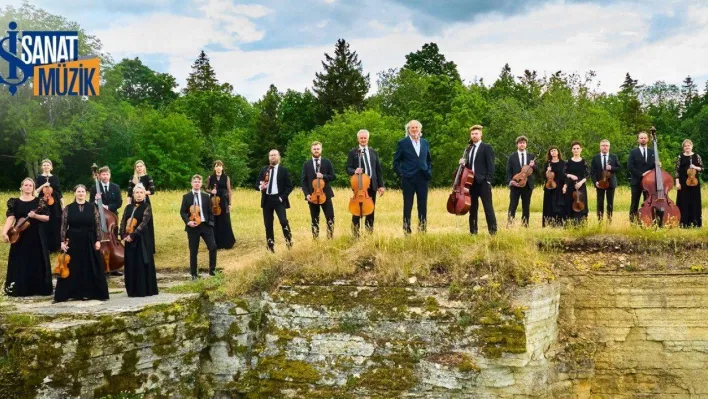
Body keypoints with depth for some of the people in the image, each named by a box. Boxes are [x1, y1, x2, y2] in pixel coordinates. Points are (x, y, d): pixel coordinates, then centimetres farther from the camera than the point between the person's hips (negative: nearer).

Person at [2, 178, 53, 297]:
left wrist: (35, 216, -19)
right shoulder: (15, 202, 3)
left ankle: (38, 288, 9)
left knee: (37, 263, 2)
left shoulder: (39, 201, 3)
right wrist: (4, 232, -23)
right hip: (20, 236, 0)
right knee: (19, 263, 2)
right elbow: (11, 218, -9)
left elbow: (47, 218, -1)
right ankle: (19, 289, 9)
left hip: (36, 236, 0)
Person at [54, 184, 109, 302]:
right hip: (74, 242, 0)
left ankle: (95, 293, 9)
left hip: (89, 242, 0)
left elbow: (98, 225, 1)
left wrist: (98, 240, -5)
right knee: (73, 268, 2)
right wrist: (63, 241, -6)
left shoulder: (92, 207, 2)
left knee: (92, 267, 3)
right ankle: (75, 293, 6)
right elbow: (64, 226, 1)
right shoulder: (68, 208, 2)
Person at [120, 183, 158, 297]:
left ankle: (144, 290, 1)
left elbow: (143, 223, -14)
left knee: (142, 264, -4)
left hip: (141, 239, -5)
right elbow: (123, 222, 7)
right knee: (130, 264, 7)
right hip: (129, 239, 5)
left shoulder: (147, 207, -4)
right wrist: (123, 235, -8)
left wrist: (132, 235, -20)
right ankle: (133, 290, 14)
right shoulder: (128, 207, 12)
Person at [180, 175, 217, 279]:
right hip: (193, 226, -2)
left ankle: (212, 270, 8)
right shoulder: (186, 197, 3)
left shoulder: (206, 196, 8)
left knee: (213, 247, -8)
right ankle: (193, 273, 15)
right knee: (193, 251, 4)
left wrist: (211, 223, -2)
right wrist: (188, 221, -15)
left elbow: (210, 211, 10)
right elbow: (182, 212, 1)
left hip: (206, 225, 2)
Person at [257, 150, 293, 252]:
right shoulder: (263, 170, 11)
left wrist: (282, 196, -12)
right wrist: (261, 187, -12)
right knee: (268, 224, 5)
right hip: (267, 200, 4)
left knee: (283, 221, -19)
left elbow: (290, 186, -1)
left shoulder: (283, 170, 2)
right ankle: (270, 246, 13)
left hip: (278, 199, -3)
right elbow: (257, 185, 12)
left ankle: (289, 241, -1)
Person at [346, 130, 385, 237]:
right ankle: (355, 233, 2)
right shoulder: (353, 152, 2)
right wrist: (354, 171, -25)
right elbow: (348, 169, -2)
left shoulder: (373, 153, 13)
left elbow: (378, 170, 13)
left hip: (372, 185, 4)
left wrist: (381, 185, 7)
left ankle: (369, 231, 14)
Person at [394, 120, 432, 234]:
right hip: (408, 179, -3)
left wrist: (429, 172, 7)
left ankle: (423, 228, 11)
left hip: (423, 178, 3)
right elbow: (396, 161, 3)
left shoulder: (425, 143, 12)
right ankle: (406, 230, 7)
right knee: (407, 206, 2)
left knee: (423, 206, 4)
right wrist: (401, 174, -6)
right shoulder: (403, 143, 0)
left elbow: (429, 160, 20)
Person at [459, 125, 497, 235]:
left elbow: (491, 165, -8)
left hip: (483, 182, -7)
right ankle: (473, 231, 14)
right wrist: (464, 163, 0)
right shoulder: (470, 149, 19)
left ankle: (493, 231, -7)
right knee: (472, 208, 9)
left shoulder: (487, 147, -1)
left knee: (488, 208, -7)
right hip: (471, 182, 7)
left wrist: (488, 180, -16)